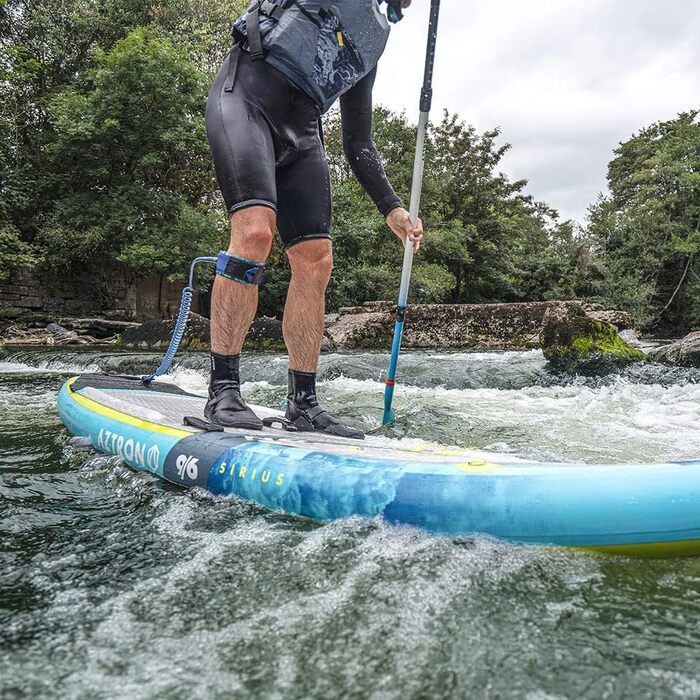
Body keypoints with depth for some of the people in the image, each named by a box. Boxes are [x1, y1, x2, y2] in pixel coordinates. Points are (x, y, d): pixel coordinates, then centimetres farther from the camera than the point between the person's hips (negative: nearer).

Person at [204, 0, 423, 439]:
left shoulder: (373, 43, 25)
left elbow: (358, 144, 21)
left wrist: (392, 208, 12)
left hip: (300, 134, 6)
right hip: (246, 96, -6)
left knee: (316, 261, -6)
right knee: (255, 231, -25)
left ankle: (303, 404, 0)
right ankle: (224, 392, -20)